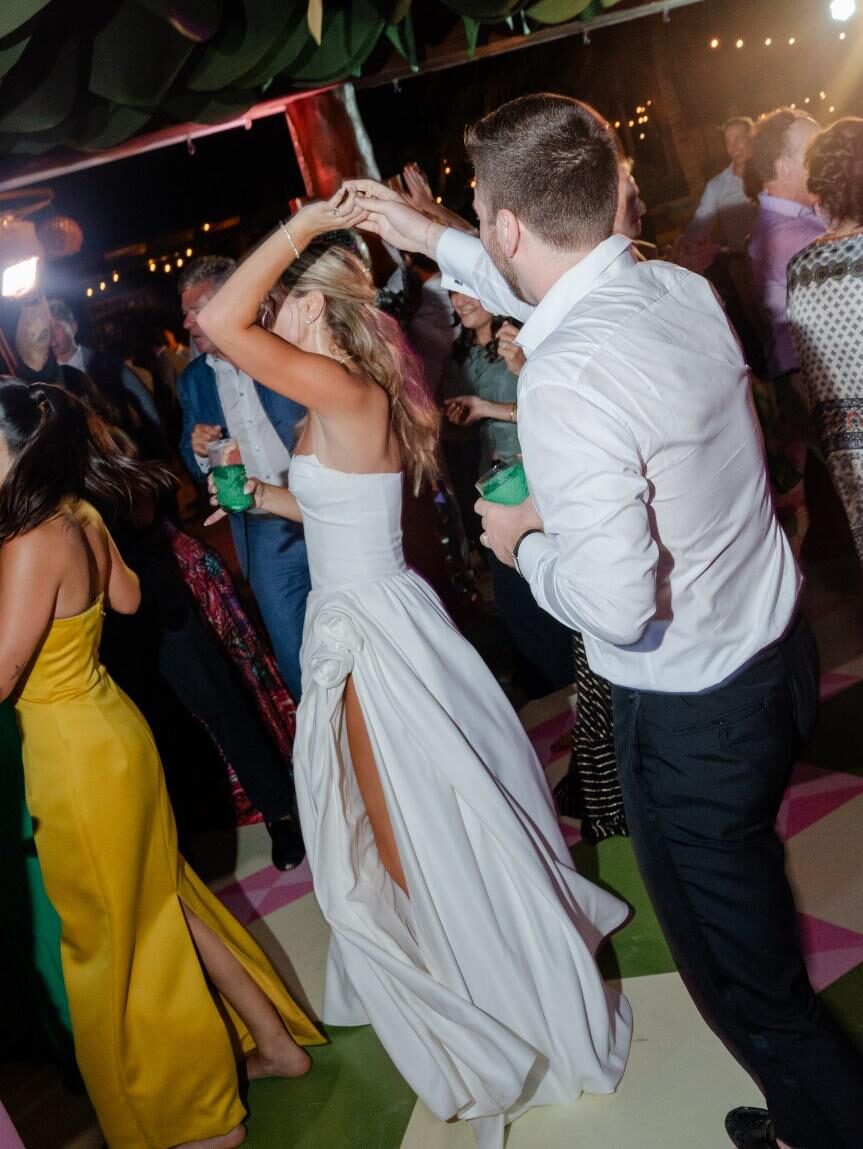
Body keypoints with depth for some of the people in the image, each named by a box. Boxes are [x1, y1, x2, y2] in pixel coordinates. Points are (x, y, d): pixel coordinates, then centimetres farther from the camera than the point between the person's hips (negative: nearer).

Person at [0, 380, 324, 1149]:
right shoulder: (79, 517, 1)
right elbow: (126, 598, 18)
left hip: (79, 759, -8)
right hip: (107, 732, 8)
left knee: (116, 938, 10)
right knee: (159, 901, 23)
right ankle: (276, 1039, 38)